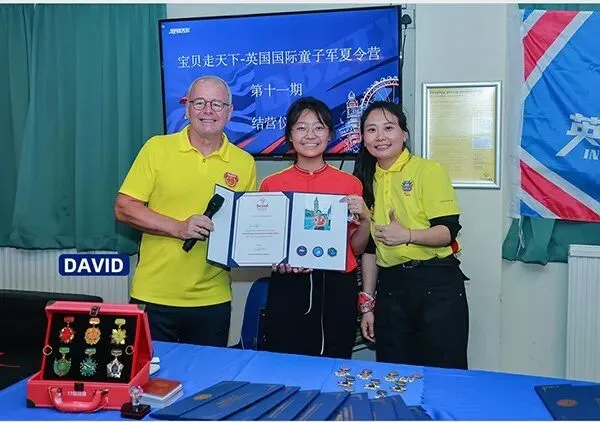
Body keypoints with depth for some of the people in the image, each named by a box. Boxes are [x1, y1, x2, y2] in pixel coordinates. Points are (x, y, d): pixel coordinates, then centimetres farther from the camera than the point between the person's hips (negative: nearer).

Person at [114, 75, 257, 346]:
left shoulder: (244, 163, 3)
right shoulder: (157, 148, -2)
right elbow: (124, 208, -5)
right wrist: (178, 227, -17)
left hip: (212, 301, 2)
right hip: (153, 297, -1)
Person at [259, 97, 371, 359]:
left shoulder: (350, 184, 4)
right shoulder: (271, 185, 3)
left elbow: (357, 248, 9)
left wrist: (364, 218, -8)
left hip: (337, 289, 1)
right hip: (287, 288, 0)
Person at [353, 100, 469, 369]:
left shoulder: (429, 171, -5)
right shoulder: (367, 180, 10)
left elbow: (449, 231, -10)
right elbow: (369, 246, 13)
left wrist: (407, 235, -26)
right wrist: (367, 302, 11)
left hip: (437, 284, -4)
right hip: (390, 286, 5)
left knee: (443, 372, 1)